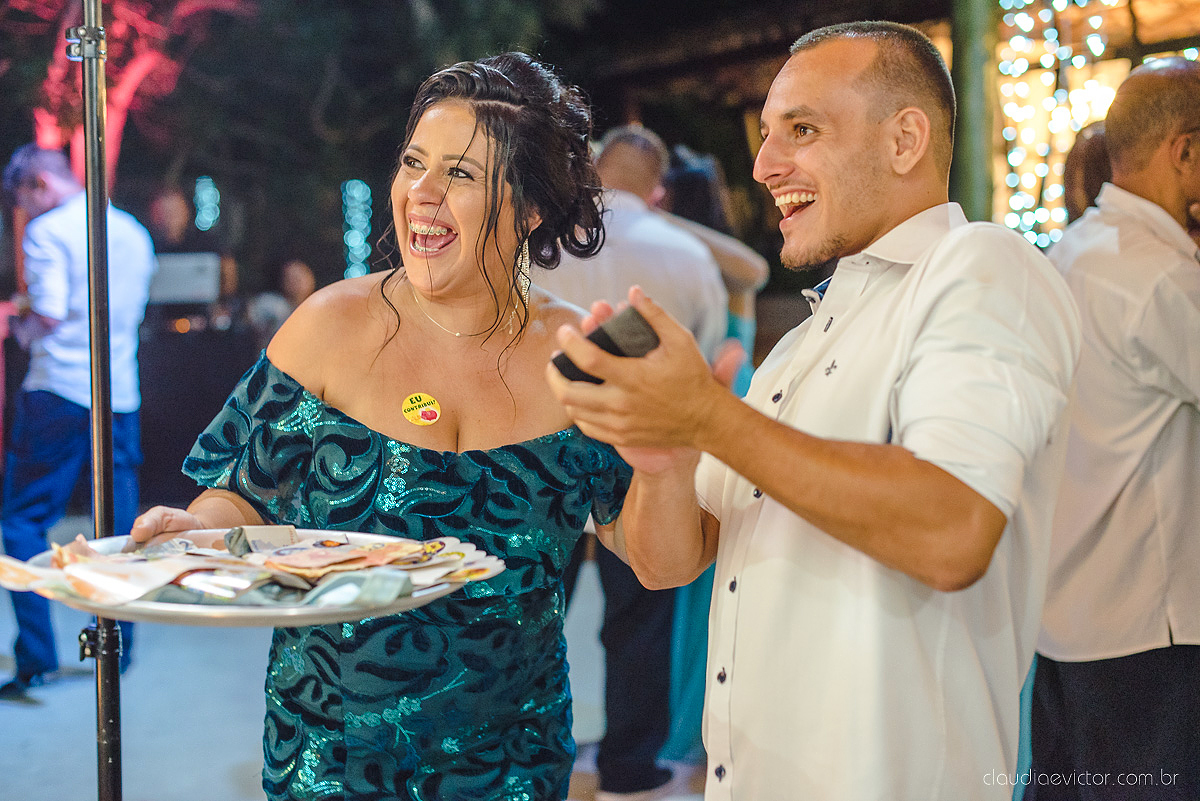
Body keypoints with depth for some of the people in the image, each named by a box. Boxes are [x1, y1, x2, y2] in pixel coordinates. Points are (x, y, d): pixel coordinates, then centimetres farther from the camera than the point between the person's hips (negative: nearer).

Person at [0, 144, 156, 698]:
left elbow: (49, 316, -17)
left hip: (59, 391, -6)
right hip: (120, 395, 6)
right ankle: (118, 645, 20)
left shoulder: (49, 231, -7)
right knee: (118, 527, 13)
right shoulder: (133, 232, 14)